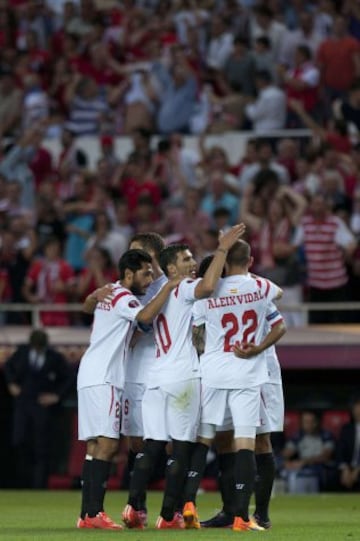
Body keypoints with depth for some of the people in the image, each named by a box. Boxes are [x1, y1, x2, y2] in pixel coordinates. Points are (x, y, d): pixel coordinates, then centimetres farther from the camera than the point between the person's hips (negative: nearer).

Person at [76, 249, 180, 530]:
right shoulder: (123, 298, -12)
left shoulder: (108, 293, 18)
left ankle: (87, 514, 5)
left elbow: (88, 304, 39)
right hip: (103, 378, -10)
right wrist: (169, 287, -25)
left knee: (95, 444, 7)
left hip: (92, 376, 10)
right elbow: (145, 316, -31)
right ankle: (95, 513, -21)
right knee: (107, 442, -15)